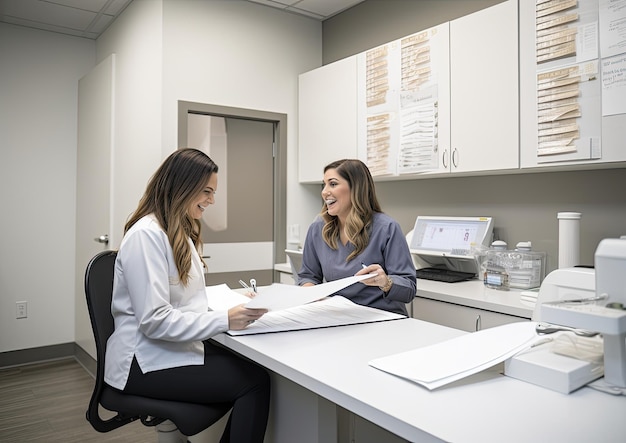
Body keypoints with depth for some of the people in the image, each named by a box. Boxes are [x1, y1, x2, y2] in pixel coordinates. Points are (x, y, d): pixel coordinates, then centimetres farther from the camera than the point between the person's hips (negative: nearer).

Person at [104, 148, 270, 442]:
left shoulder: (181, 232, 13)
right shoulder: (146, 235, -18)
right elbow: (155, 321, -23)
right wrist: (224, 320, -28)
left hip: (177, 346, 9)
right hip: (147, 363, -8)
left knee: (254, 366, -12)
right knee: (254, 381, -18)